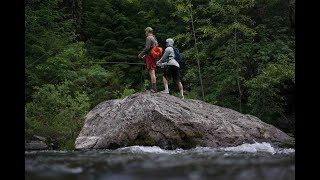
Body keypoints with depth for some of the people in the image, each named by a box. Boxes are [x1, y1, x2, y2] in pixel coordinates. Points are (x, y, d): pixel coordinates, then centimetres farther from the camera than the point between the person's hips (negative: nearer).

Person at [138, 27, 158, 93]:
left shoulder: (149, 38, -9)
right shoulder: (154, 38, 18)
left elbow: (147, 48, -19)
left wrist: (141, 54, -9)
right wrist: (145, 55, 25)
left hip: (150, 57, -9)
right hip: (154, 57, 9)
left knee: (152, 73, -10)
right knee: (153, 73, 10)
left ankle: (154, 88, -13)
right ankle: (153, 87, 10)